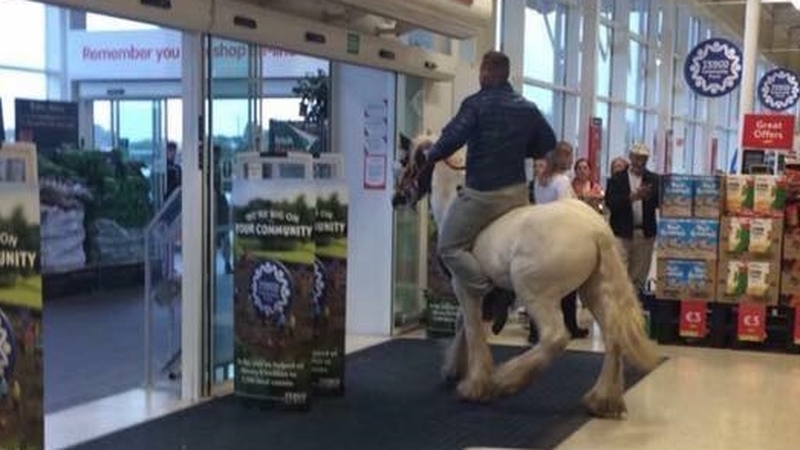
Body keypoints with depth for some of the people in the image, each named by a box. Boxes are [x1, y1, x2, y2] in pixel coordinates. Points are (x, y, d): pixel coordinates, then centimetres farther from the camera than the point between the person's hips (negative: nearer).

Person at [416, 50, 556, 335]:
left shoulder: (475, 104, -8)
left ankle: (492, 293, -7)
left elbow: (452, 139, -18)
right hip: (517, 191, 6)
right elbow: (548, 144, 15)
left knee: (449, 247, 5)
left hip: (481, 193, -6)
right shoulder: (528, 108, 10)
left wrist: (428, 157, -1)